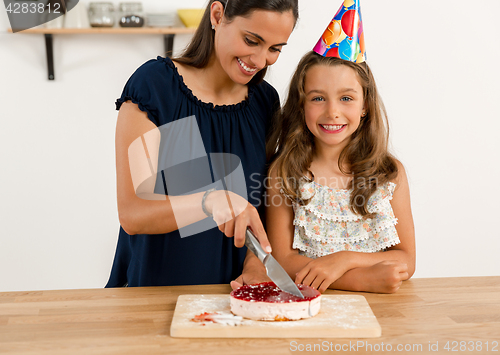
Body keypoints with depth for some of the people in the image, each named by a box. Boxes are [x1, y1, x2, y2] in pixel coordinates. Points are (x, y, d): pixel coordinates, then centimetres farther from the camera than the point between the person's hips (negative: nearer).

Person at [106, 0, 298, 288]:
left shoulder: (265, 101, 3)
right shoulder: (153, 86, -12)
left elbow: (265, 204, 10)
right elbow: (131, 214, -16)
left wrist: (256, 266, -9)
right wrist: (211, 202, -33)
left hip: (231, 289, 4)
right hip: (156, 284, -4)